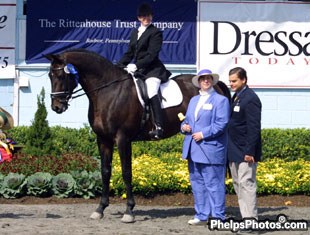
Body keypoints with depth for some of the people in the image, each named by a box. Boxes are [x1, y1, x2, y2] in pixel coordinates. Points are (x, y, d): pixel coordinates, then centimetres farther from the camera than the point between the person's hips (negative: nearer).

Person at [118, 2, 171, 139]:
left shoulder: (155, 33, -3)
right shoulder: (135, 33, 20)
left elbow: (152, 55, -12)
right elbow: (129, 53, 21)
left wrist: (136, 65, -21)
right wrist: (118, 66, 7)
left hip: (152, 69, -9)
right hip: (138, 70, 9)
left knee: (152, 93, -29)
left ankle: (159, 128, -39)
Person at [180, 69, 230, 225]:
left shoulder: (220, 100, -4)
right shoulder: (193, 100, 19)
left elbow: (221, 124, -13)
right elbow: (187, 120, 24)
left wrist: (203, 134, -18)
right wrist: (184, 126, 1)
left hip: (211, 150, -8)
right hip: (194, 150, 8)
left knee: (213, 184, -4)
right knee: (197, 183, 12)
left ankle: (218, 217, 2)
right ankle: (201, 216, 20)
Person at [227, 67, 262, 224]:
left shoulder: (250, 99, -14)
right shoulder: (235, 97, 14)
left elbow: (254, 127, -18)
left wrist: (250, 151, -22)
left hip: (245, 151, -10)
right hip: (234, 151, 10)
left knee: (246, 183, -10)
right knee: (238, 184, 12)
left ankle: (251, 218, -8)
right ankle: (245, 217, 18)